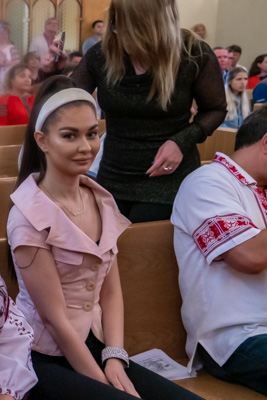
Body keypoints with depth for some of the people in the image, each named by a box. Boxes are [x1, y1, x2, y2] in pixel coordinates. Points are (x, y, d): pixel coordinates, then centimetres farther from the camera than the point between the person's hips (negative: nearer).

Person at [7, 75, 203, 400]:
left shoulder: (101, 201, 4)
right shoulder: (30, 216, -16)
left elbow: (111, 293, 6)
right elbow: (55, 318, -15)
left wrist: (115, 358, -6)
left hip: (94, 347, 6)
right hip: (45, 360, -5)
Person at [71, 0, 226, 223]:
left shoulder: (193, 55, -13)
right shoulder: (101, 55, -7)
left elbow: (215, 110, 2)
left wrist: (183, 141, -14)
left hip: (170, 182, -3)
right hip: (113, 182, 4)